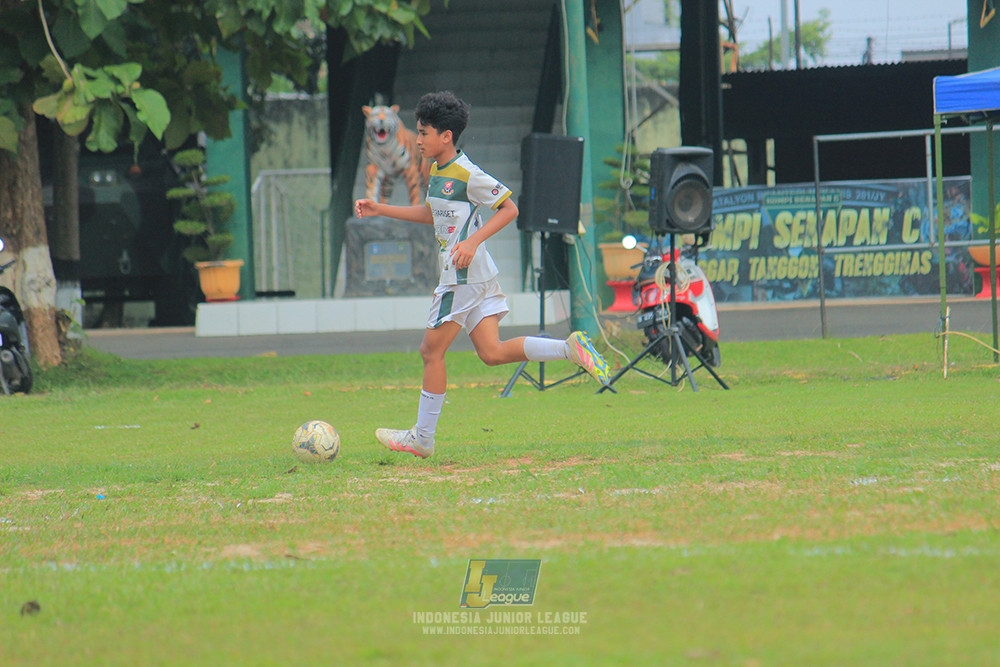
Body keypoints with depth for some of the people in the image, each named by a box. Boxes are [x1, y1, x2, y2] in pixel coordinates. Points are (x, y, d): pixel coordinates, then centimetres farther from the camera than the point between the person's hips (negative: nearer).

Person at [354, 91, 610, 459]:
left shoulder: (468, 175, -14)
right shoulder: (437, 170, 13)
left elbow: (509, 209, -11)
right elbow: (432, 214, 29)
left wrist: (473, 241, -20)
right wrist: (379, 210, 25)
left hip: (464, 274, -9)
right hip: (477, 276, 9)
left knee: (431, 351, -1)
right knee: (492, 353, 2)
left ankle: (422, 438, 7)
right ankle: (570, 348, -3)